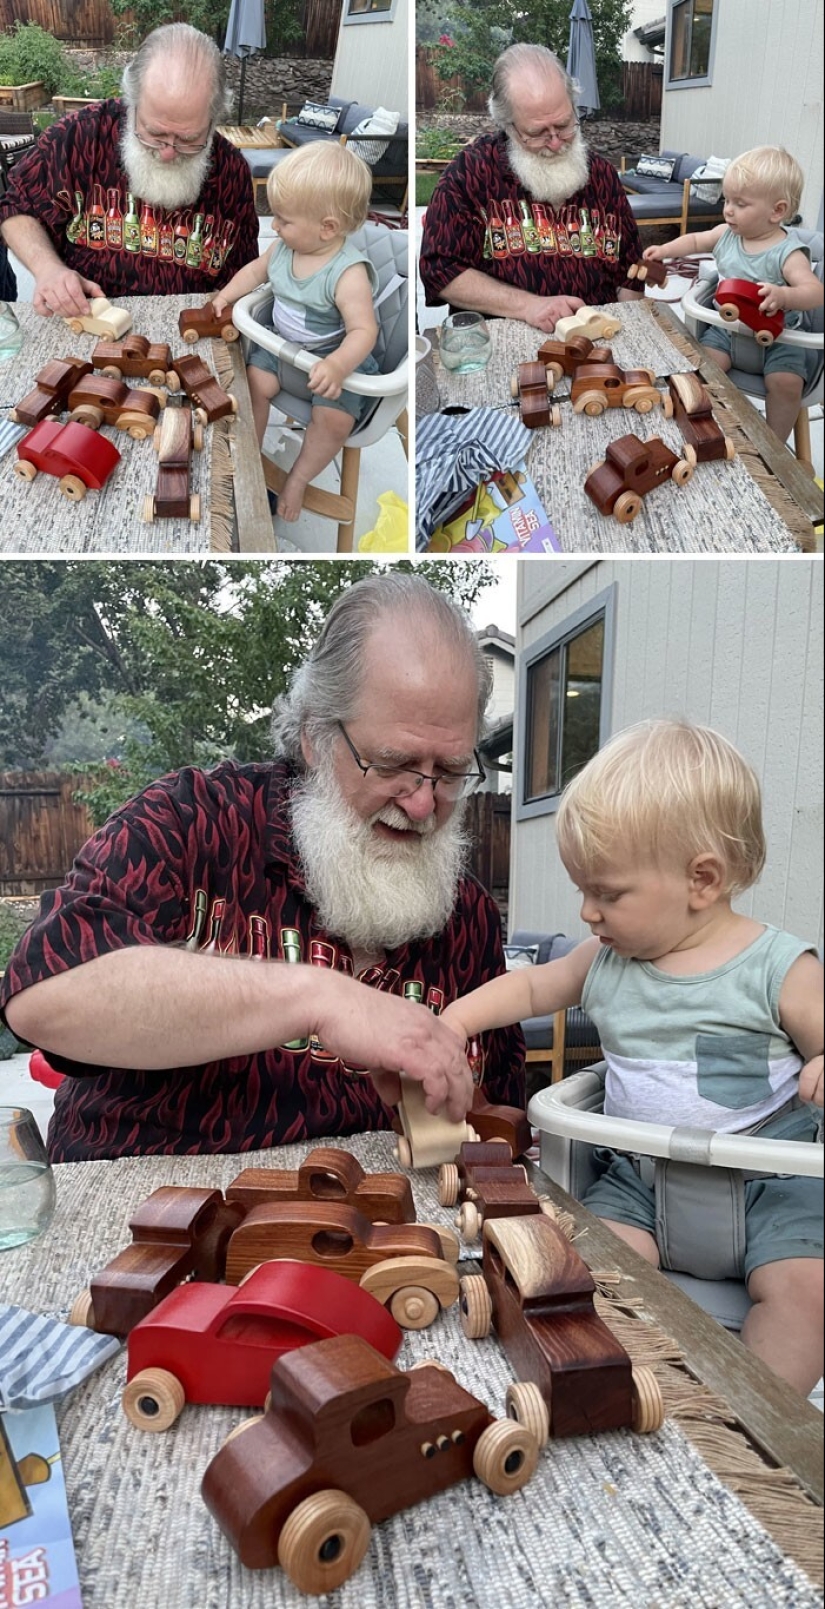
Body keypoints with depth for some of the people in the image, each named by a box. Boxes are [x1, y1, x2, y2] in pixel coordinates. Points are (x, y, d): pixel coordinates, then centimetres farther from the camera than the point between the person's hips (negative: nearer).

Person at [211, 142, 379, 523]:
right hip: (281, 342, 7)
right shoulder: (284, 248, -6)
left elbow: (364, 330, -34)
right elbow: (258, 268, 16)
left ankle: (298, 479, -2)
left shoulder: (348, 273, -29)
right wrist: (227, 295, 3)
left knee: (334, 418, -24)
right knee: (253, 380, -11)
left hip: (333, 355, -7)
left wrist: (338, 366, -52)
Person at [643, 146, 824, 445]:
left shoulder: (787, 252, -19)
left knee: (786, 383, -24)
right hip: (726, 326, 5)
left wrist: (783, 296, -54)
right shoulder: (727, 234, -1)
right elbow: (695, 240, 21)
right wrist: (665, 250, 3)